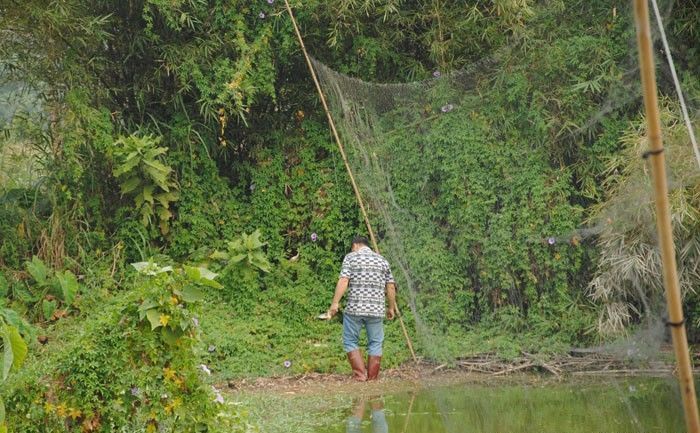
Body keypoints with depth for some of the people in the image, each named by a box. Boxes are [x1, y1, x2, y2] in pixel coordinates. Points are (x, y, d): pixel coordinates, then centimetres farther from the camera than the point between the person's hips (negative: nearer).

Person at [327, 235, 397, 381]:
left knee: (350, 341, 9)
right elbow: (391, 287, 12)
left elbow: (343, 281, -10)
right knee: (375, 343, 11)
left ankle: (360, 374, 2)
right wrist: (392, 307, 22)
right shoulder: (382, 260, 13)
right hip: (377, 309, 3)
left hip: (354, 309, -3)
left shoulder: (351, 257, 2)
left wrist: (335, 303, -11)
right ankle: (372, 378, 11)